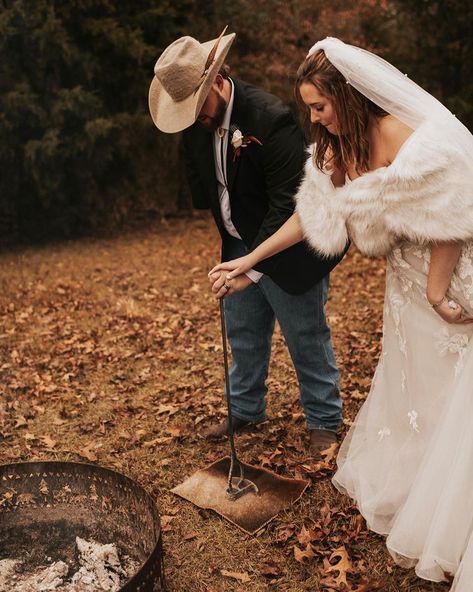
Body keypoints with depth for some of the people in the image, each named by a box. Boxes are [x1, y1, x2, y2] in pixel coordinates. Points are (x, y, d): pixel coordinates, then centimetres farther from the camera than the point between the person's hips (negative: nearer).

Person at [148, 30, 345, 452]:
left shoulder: (272, 119, -25)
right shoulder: (197, 122, -2)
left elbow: (288, 204, -27)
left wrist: (253, 268, -30)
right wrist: (225, 238, 0)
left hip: (287, 251, -7)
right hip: (238, 246, 7)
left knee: (307, 339, 7)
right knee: (243, 336, 18)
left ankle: (324, 421, 26)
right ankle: (246, 410, 39)